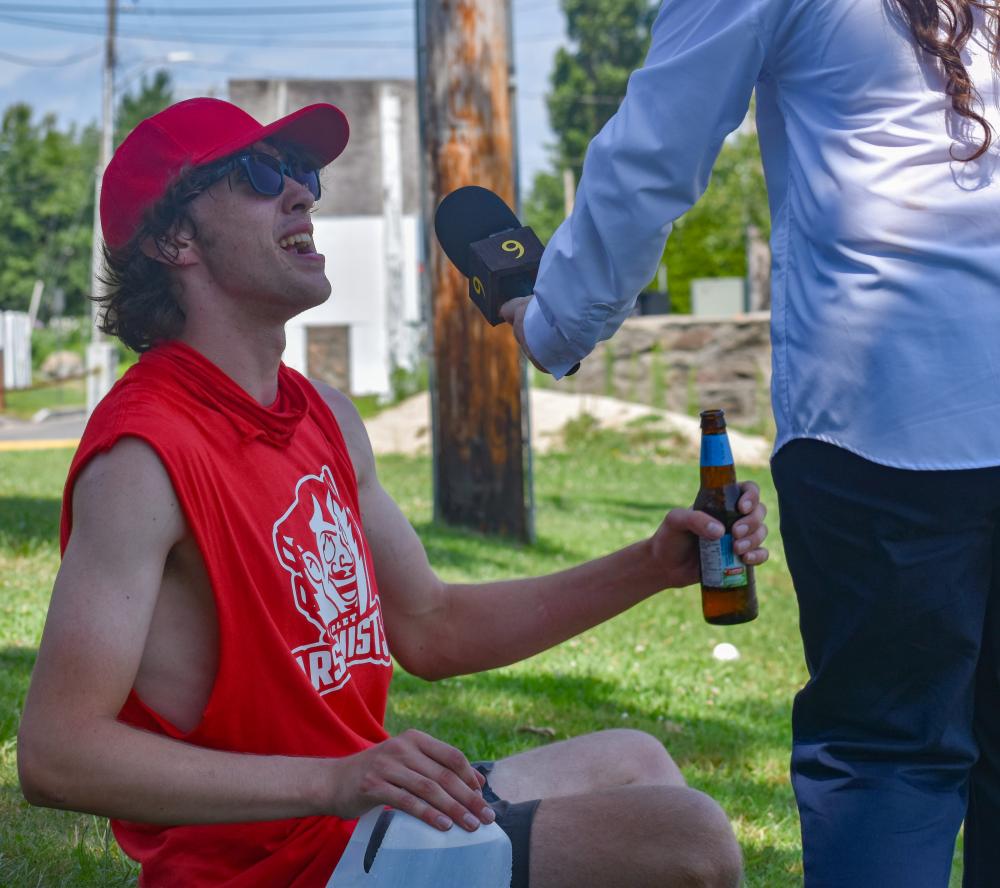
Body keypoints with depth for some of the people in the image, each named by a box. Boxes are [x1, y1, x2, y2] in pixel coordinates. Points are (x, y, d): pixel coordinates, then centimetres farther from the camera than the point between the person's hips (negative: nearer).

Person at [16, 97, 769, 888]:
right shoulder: (144, 457, -20)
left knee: (631, 761, 31)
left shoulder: (327, 420, 9)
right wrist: (334, 780, -33)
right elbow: (56, 754, -26)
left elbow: (432, 628, 19)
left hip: (360, 810, 10)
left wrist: (648, 569, 9)